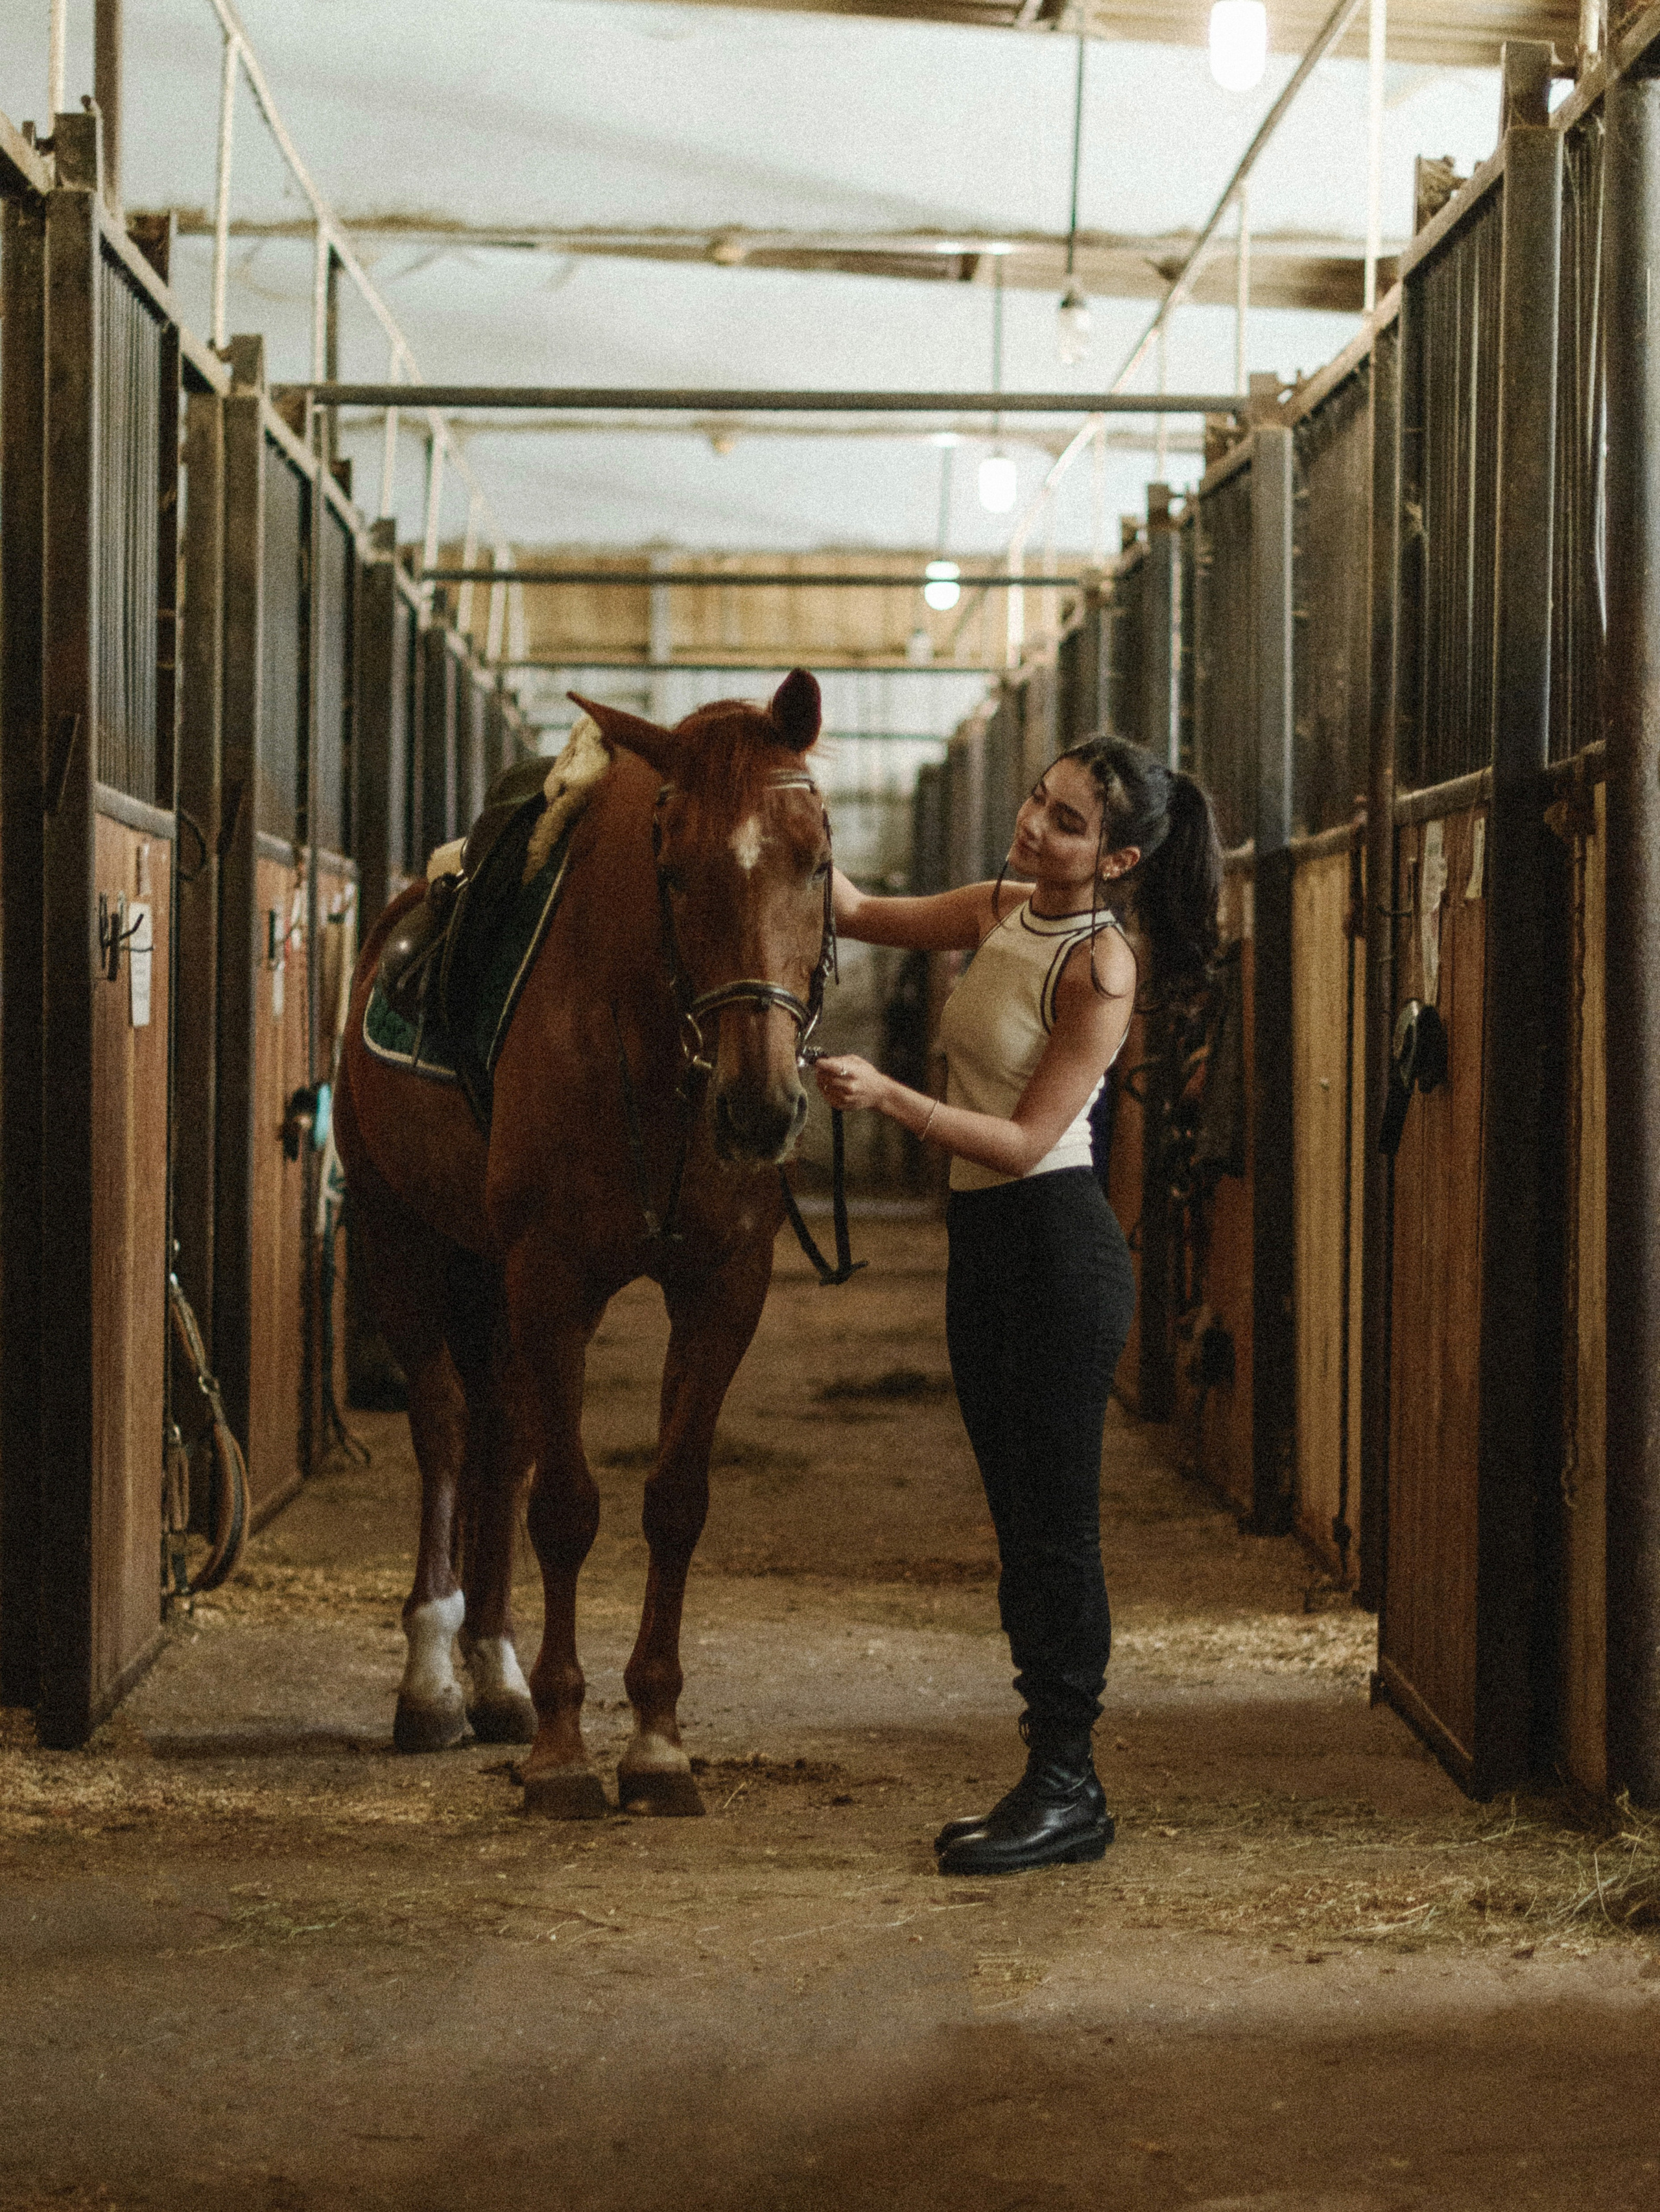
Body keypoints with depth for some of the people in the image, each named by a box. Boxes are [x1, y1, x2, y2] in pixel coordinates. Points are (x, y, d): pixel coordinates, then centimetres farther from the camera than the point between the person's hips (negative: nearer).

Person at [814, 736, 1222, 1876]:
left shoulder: (1099, 963, -15)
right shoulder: (1002, 911, 8)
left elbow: (1026, 1140, -18)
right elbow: (861, 914, 19)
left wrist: (888, 1095, -27)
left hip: (1057, 1247, -9)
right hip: (986, 1246, 9)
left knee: (1056, 1525, -5)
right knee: (1022, 1523, 11)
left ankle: (1070, 1789, 2)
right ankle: (1052, 1779, 17)